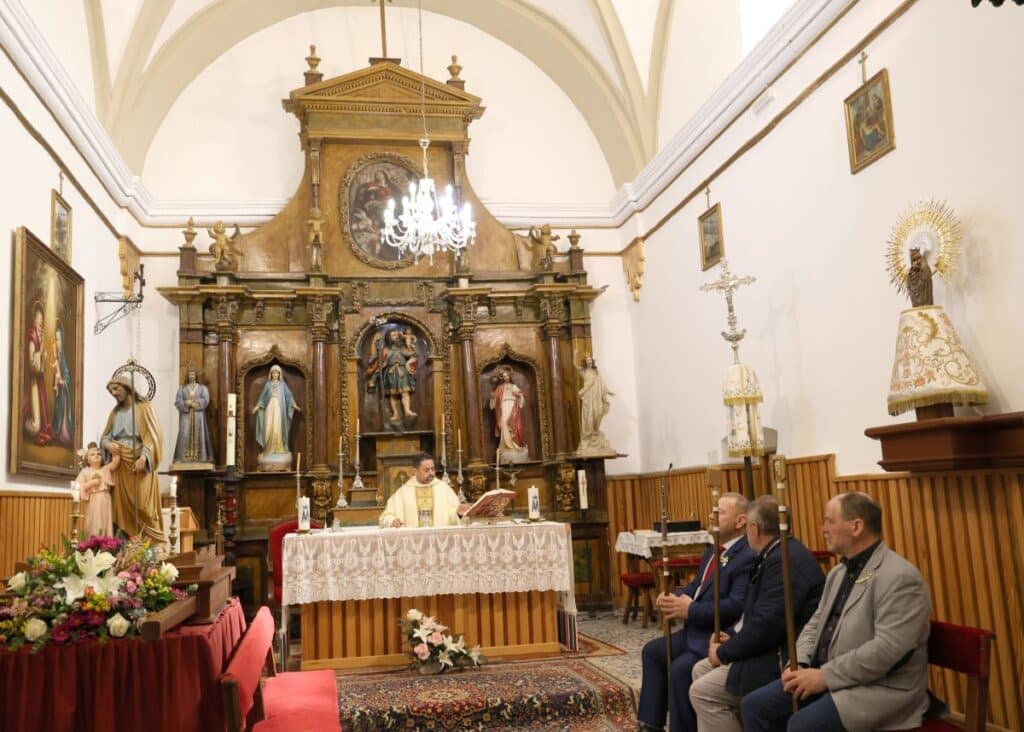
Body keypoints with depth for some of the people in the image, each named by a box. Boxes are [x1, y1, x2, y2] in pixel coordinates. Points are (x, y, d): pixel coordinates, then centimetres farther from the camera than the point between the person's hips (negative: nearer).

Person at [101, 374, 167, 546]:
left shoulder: (144, 408, -1)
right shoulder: (115, 412, 15)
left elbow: (153, 436, -9)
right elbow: (104, 436, 17)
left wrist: (144, 457, -22)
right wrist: (107, 444, -7)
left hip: (140, 464, -5)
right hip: (120, 466, 5)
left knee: (143, 505, -11)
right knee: (123, 505, 1)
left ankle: (157, 541, -7)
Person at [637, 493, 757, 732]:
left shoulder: (748, 557, -19)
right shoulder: (714, 550, 14)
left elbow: (736, 606, -27)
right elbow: (696, 586, 18)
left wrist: (689, 610, -27)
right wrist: (673, 598, -4)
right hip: (697, 630, 11)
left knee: (681, 667, -27)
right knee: (652, 651, 12)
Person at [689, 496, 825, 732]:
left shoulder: (786, 560, -23)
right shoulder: (777, 554, 12)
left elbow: (767, 624, -28)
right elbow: (756, 612, 19)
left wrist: (724, 652, -16)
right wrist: (732, 636, 3)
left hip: (784, 658, -11)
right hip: (770, 647, 11)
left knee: (702, 691, -14)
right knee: (701, 670, 13)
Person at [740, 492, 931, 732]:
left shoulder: (900, 577, -17)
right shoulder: (839, 572, 14)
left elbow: (887, 649, -26)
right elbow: (816, 624, 17)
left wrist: (825, 676, -22)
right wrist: (799, 665, -2)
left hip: (881, 688, -9)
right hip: (825, 677, 9)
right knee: (755, 705, -2)